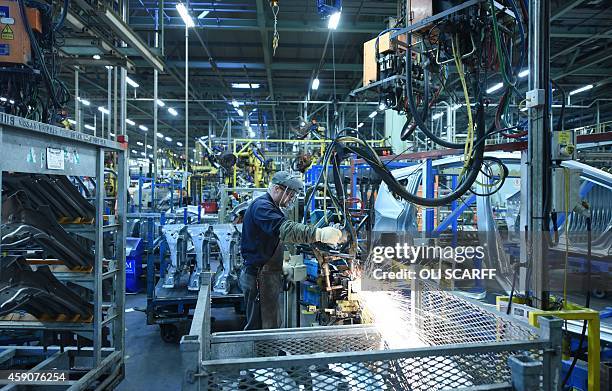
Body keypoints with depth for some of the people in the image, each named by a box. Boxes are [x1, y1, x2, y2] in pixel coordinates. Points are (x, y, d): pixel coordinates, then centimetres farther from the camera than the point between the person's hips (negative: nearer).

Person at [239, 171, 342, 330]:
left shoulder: (271, 207, 18)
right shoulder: (261, 206, -18)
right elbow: (285, 229, -36)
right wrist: (320, 234, -45)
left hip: (268, 274, 11)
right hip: (259, 277, -11)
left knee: (273, 324, 16)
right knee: (260, 327, -5)